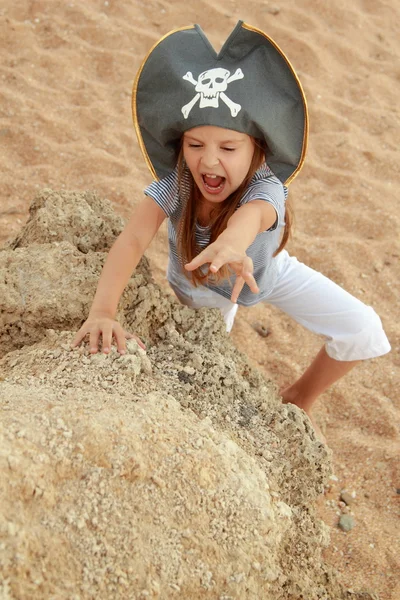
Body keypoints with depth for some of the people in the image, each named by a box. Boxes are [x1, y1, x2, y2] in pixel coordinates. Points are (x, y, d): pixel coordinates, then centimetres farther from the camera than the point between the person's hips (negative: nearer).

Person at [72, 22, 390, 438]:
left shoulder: (266, 189, -39)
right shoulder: (171, 185, -34)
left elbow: (252, 215, -64)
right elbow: (132, 240, -50)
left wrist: (231, 243, -90)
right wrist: (102, 311, -69)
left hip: (267, 274, 0)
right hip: (199, 288, 1)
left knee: (363, 330, -10)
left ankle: (299, 399, 17)